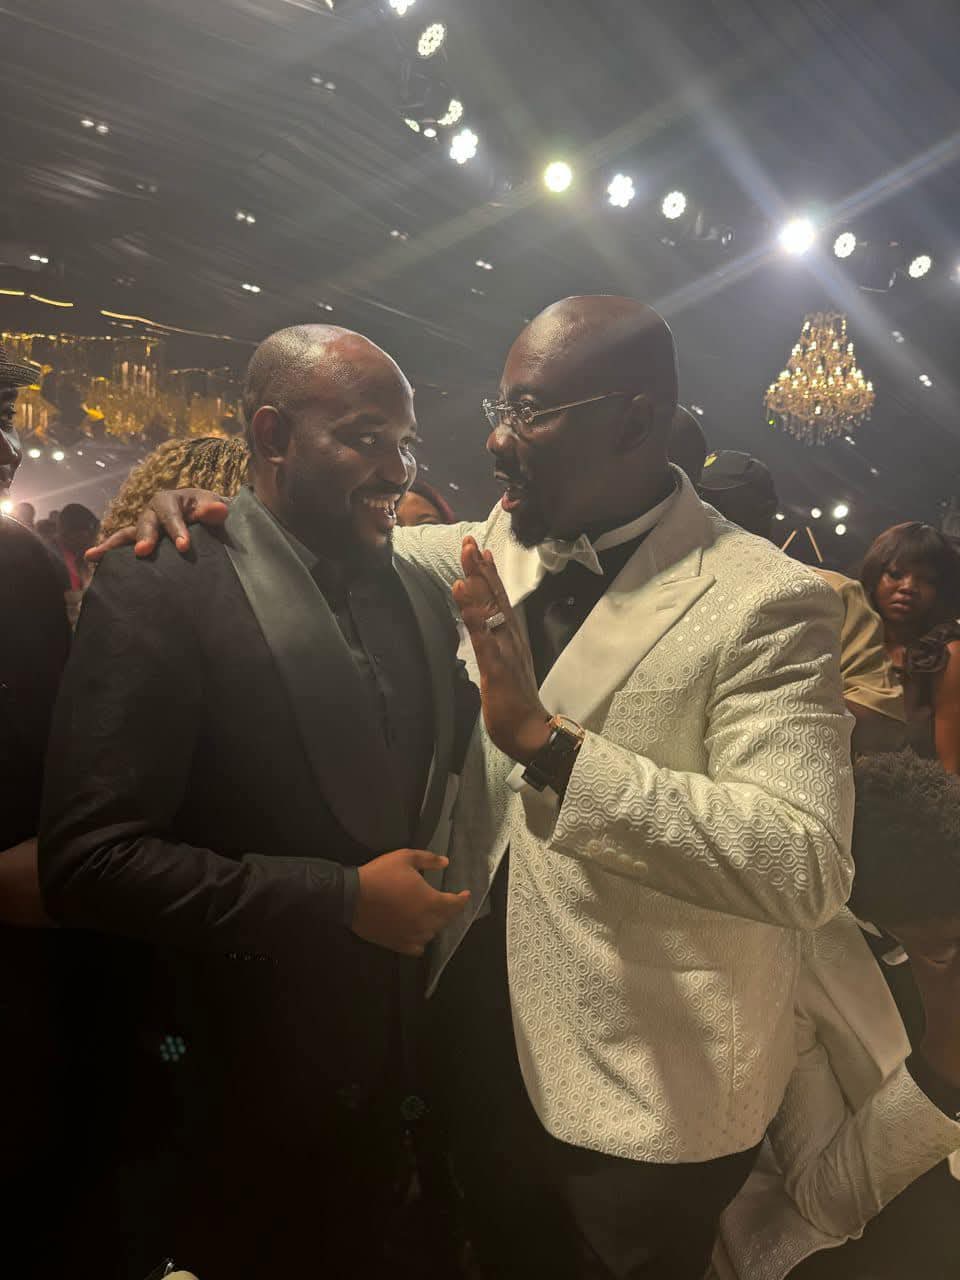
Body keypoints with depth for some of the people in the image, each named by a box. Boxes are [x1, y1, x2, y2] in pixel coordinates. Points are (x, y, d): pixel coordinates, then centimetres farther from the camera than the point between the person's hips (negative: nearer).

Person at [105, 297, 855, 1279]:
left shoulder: (765, 603, -21)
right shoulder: (505, 546, -2)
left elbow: (808, 868, -29)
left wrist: (546, 740, -36)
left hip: (643, 1098, -5)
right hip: (480, 1030, 5)